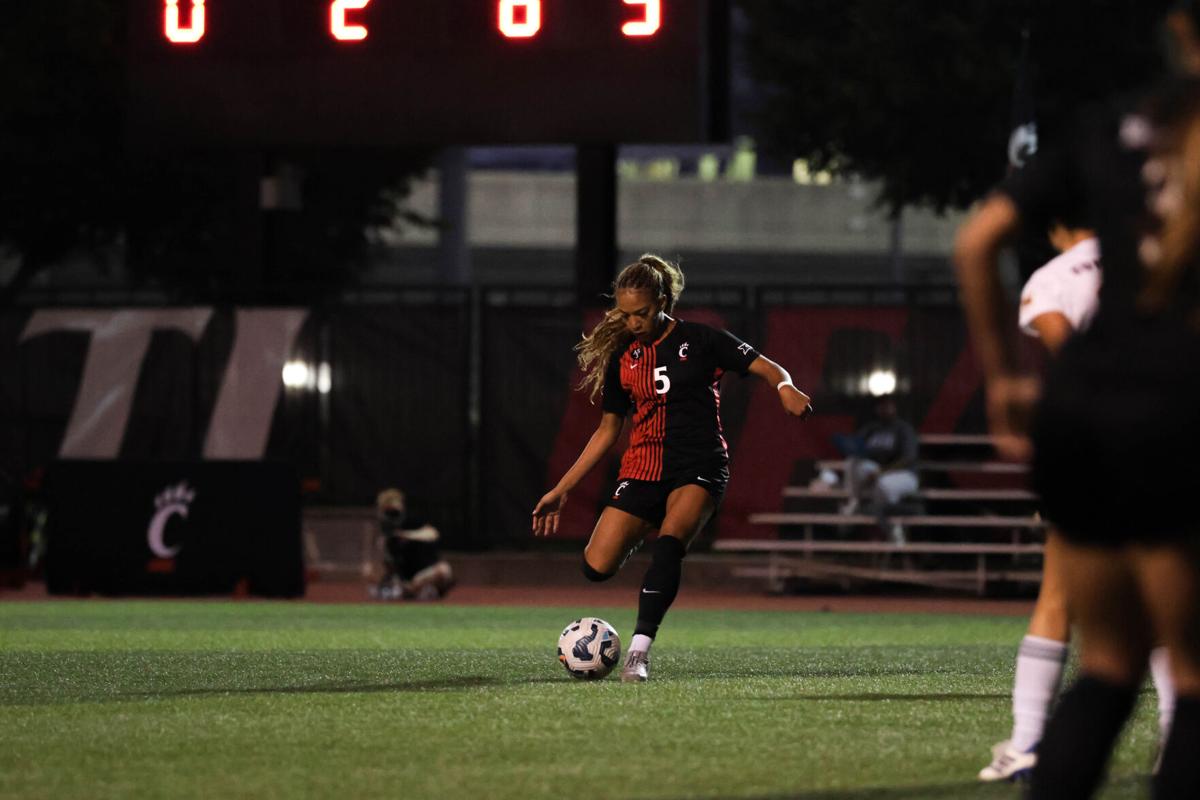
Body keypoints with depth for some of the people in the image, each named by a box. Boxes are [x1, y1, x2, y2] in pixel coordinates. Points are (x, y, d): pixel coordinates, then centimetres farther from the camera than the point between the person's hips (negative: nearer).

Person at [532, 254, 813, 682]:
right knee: (597, 567, -12)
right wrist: (561, 490, 15)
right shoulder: (622, 360, 11)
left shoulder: (699, 341, -1)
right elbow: (607, 430, 17)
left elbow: (765, 367, -5)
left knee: (670, 540, -34)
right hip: (642, 469, 4)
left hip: (699, 469, -4)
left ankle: (639, 651, -33)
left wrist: (784, 386, -29)